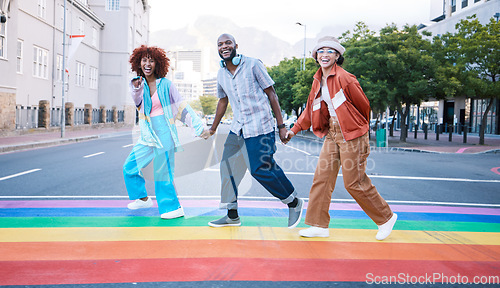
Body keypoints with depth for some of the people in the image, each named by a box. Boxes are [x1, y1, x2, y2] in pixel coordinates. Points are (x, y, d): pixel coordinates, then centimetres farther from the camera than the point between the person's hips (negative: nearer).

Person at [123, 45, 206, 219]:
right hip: (147, 135, 6)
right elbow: (138, 102, -14)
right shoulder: (140, 83, 6)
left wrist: (199, 127, -3)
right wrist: (136, 88, -35)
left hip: (163, 133, -6)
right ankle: (143, 198, 27)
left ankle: (174, 208, 9)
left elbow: (182, 108, -2)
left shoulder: (165, 84, -6)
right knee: (130, 167, 9)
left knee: (162, 172, -4)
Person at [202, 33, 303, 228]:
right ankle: (232, 215, 17)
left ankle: (294, 203, 15)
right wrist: (213, 128, 32)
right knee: (227, 167, 4)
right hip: (238, 128, 6)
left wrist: (281, 125, -7)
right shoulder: (221, 74, 9)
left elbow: (271, 94, -5)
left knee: (261, 170, -8)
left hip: (260, 127, -6)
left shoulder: (253, 65, -7)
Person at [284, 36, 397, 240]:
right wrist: (294, 130, 14)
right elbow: (310, 110, 19)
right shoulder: (317, 82, 9)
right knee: (322, 177, 3)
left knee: (354, 182, -3)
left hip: (351, 135, -7)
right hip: (332, 134, 7)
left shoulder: (345, 78, -15)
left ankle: (386, 218, 18)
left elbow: (364, 105, -5)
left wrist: (361, 128, 10)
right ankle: (319, 225, 13)